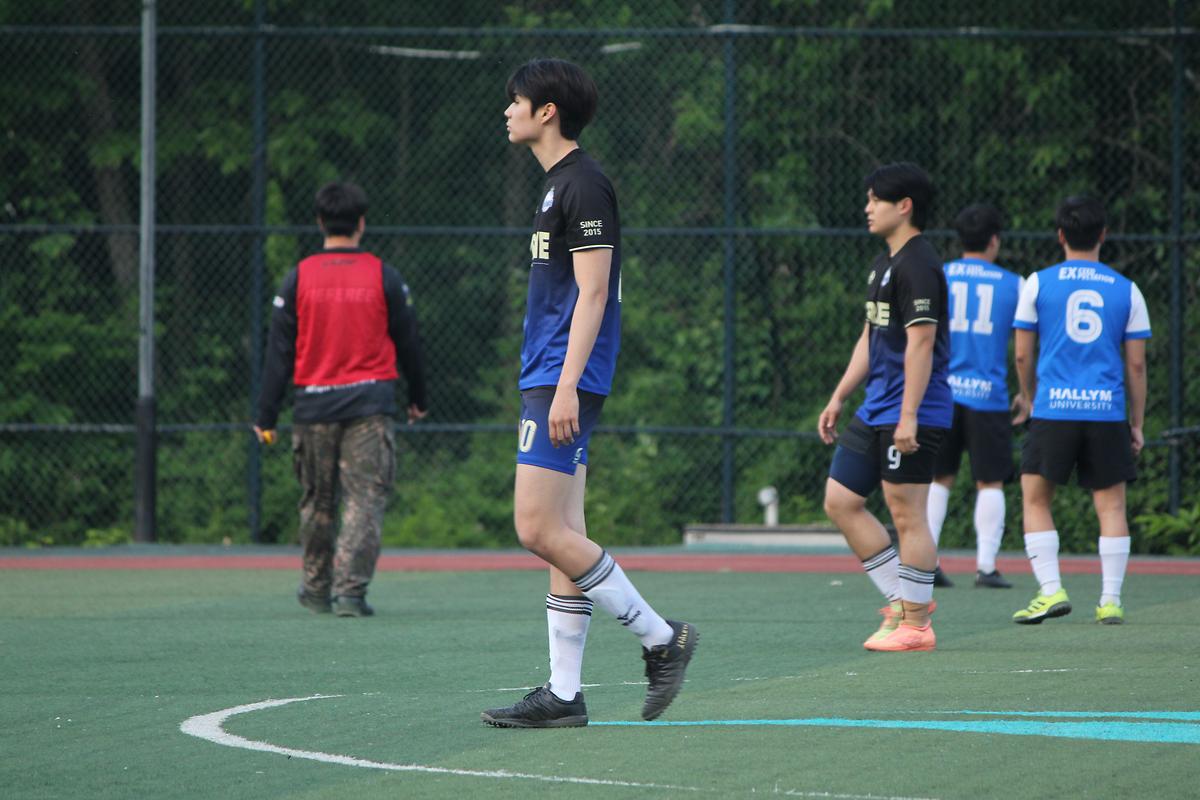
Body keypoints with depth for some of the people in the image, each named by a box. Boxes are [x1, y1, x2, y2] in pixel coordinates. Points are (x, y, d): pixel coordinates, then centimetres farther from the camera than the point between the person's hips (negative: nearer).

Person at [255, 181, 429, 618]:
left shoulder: (298, 278, 1)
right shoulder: (384, 277, 0)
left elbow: (279, 351, 1)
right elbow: (409, 343, 7)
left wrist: (266, 416, 4)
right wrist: (418, 398, 22)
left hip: (314, 404, 2)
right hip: (370, 403, -2)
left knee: (317, 501, 14)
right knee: (365, 499, -2)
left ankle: (317, 589, 24)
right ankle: (351, 590, -14)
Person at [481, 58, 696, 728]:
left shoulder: (583, 184, -11)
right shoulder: (559, 183, 18)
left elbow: (592, 292, -18)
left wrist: (566, 388, -23)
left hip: (564, 381, -10)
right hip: (548, 380, 10)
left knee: (541, 530, -14)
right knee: (561, 536, 7)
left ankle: (662, 638, -5)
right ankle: (564, 695, 6)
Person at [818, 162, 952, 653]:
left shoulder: (917, 266, -14)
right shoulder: (885, 264, 17)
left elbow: (921, 342, -20)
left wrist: (908, 416, -24)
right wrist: (838, 399, 23)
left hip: (911, 415, -10)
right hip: (875, 411, 10)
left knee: (906, 514, -5)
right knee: (840, 501, 9)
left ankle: (915, 623, 1)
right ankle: (902, 596, 15)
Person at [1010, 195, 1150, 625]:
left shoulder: (1039, 283, 2)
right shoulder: (1126, 290, 6)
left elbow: (1023, 354, 4)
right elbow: (1136, 364, 6)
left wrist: (1029, 398, 22)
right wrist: (1137, 424, 13)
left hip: (1053, 410, -1)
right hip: (1108, 412, 1)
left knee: (1035, 499, 9)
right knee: (1111, 505, 7)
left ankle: (1051, 590, -3)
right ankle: (1111, 601, 3)